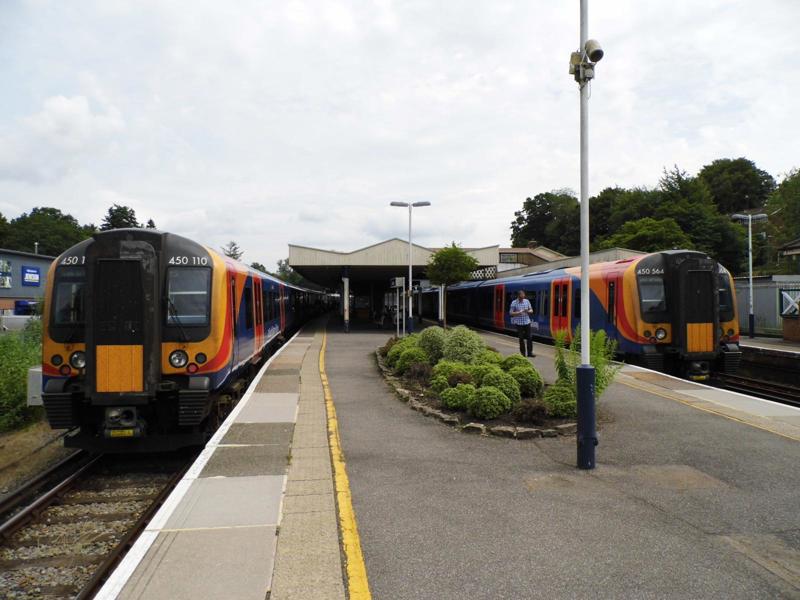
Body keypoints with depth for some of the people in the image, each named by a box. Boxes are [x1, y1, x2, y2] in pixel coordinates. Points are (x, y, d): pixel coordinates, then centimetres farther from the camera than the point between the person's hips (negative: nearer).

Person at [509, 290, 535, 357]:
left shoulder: (527, 301, 5)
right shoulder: (514, 303, -4)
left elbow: (531, 310, 11)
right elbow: (511, 313, -4)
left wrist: (528, 311, -12)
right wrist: (518, 312, -20)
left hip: (527, 322, 3)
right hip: (519, 323, -3)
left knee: (529, 337, 0)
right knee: (521, 338, 2)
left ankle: (530, 352, 7)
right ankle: (522, 353, 12)